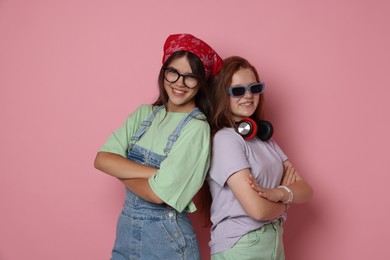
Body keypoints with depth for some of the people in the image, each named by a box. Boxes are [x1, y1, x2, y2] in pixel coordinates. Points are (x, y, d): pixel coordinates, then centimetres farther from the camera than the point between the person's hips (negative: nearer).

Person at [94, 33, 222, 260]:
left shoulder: (197, 128, -15)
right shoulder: (144, 113, 2)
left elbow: (158, 193, -20)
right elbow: (102, 159, -9)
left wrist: (121, 171, -4)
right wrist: (154, 173, -20)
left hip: (166, 239, -5)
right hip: (126, 228, 5)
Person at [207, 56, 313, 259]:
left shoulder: (263, 134, 8)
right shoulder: (224, 139, -16)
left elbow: (305, 190, 1)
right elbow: (258, 209, -24)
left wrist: (278, 193, -20)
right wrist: (287, 198, -4)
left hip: (275, 241, 7)